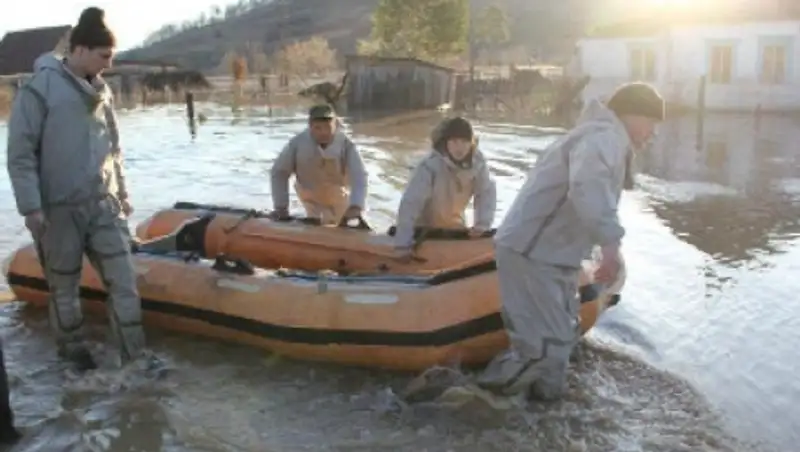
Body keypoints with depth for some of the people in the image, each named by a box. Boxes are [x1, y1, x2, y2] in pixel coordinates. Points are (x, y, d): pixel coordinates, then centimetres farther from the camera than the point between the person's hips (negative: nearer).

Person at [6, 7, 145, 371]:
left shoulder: (101, 91, 8)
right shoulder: (40, 88, -11)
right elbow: (20, 153, -11)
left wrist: (122, 193, 19)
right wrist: (30, 206, -14)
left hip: (103, 204, 5)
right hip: (59, 208, -5)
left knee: (123, 280, 2)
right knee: (64, 286, 9)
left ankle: (136, 355, 9)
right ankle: (72, 348, 28)